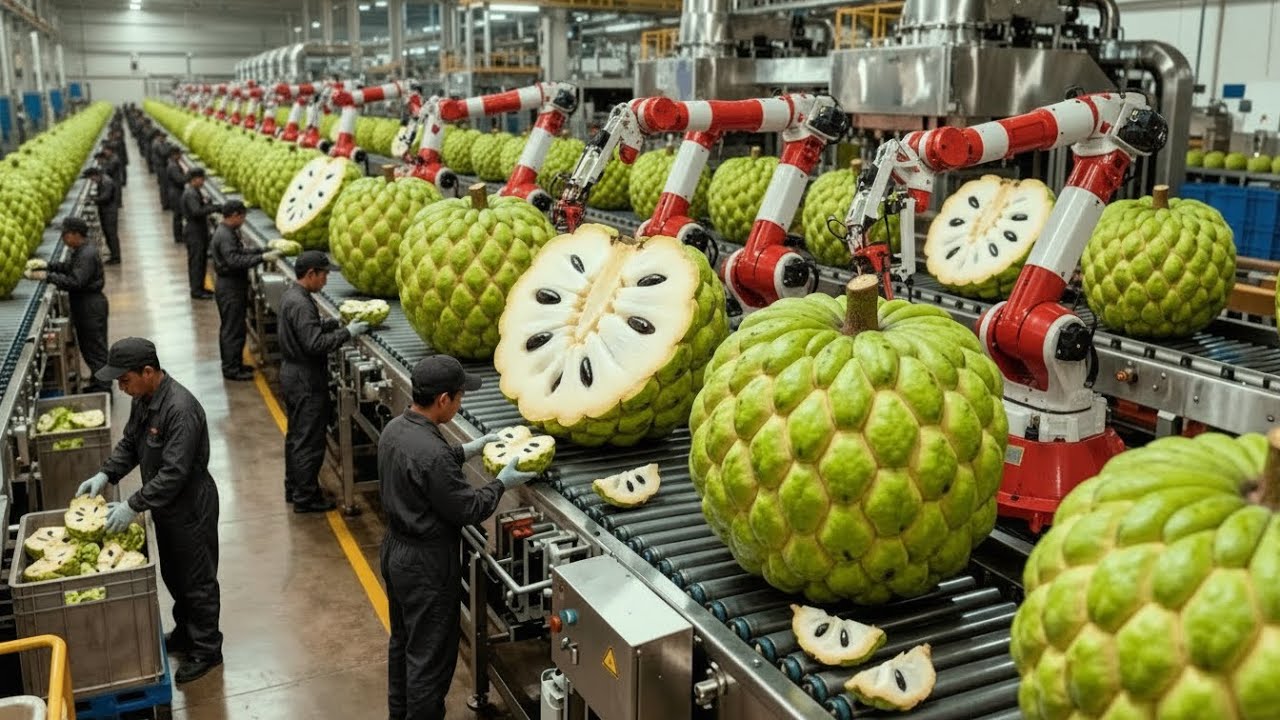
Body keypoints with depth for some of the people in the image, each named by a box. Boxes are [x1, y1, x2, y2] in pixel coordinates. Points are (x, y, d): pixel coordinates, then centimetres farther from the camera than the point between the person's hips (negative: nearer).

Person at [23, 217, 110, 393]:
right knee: (88, 346, 18)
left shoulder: (87, 255, -22)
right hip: (83, 305, 10)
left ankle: (102, 390, 2)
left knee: (96, 349, -4)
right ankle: (97, 384, 28)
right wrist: (47, 265, 7)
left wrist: (47, 276, -24)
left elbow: (75, 282, -27)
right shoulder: (80, 250, 9)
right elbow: (67, 266, 22)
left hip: (91, 307, -10)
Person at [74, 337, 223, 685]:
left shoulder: (180, 409, -30)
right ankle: (185, 633, 42)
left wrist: (133, 506, -27)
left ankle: (206, 649, 22)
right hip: (165, 505, 9)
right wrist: (105, 475, -2)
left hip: (190, 508, -9)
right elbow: (129, 444, 13)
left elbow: (174, 473, -30)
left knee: (197, 581, 7)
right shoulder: (143, 399, -1)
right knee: (173, 575, 23)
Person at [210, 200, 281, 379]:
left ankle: (232, 364, 28)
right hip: (230, 286, -11)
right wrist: (262, 258, -30)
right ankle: (232, 369, 1)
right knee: (234, 329, -5)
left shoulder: (230, 232, 11)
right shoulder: (225, 236, -21)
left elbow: (241, 252, 18)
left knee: (230, 328, 18)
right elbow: (235, 261, -30)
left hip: (232, 285, 11)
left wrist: (264, 250, 9)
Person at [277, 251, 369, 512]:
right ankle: (305, 498, 8)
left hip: (292, 373, 11)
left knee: (296, 435, 20)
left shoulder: (290, 295, 7)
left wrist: (329, 324, 4)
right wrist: (347, 333, -22)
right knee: (309, 441, -1)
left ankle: (293, 488, 32)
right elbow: (315, 344, -28)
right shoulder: (301, 304, -24)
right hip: (306, 380, -11)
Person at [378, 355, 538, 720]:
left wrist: (468, 450, 11)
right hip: (426, 565, -10)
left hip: (396, 550, 10)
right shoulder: (432, 453, -32)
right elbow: (466, 509, -22)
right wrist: (502, 483, -8)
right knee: (430, 654, 7)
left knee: (403, 639, 26)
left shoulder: (395, 429, -4)